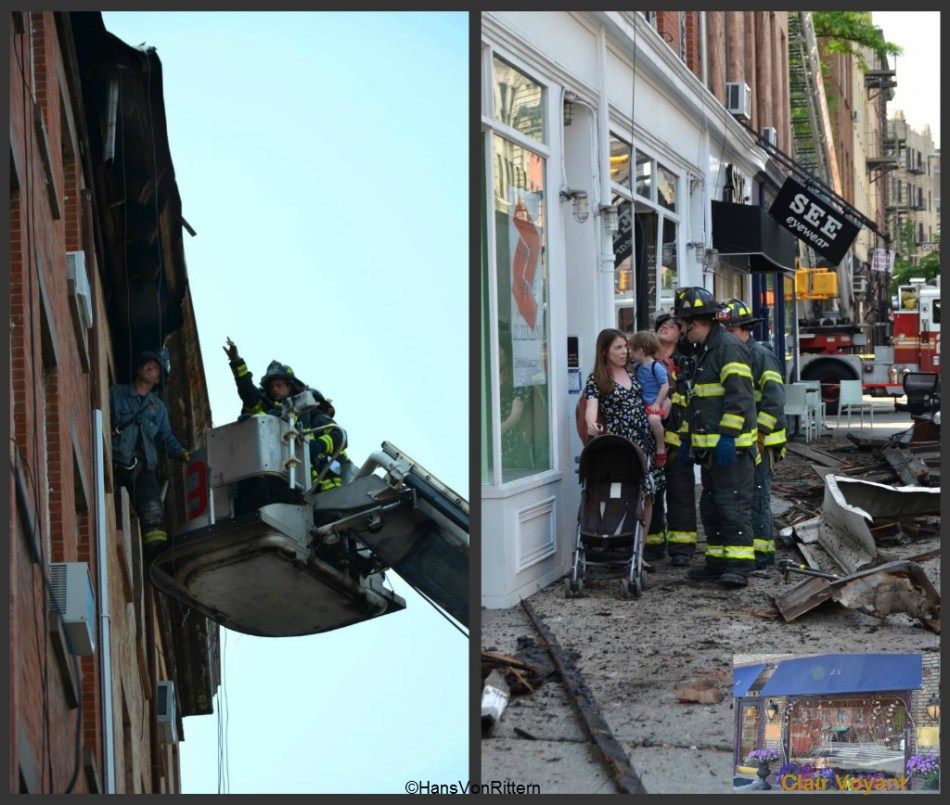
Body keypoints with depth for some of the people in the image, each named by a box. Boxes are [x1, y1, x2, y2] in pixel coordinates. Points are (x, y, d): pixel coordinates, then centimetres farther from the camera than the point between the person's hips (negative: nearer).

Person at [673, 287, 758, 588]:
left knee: (732, 503, -10)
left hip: (730, 446, -11)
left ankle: (739, 565, -8)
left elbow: (739, 398, -20)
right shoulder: (704, 351, 20)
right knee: (710, 505, 13)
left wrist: (727, 436, -23)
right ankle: (718, 562, 19)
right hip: (711, 447, 11)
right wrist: (691, 439, 25)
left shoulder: (729, 347, -12)